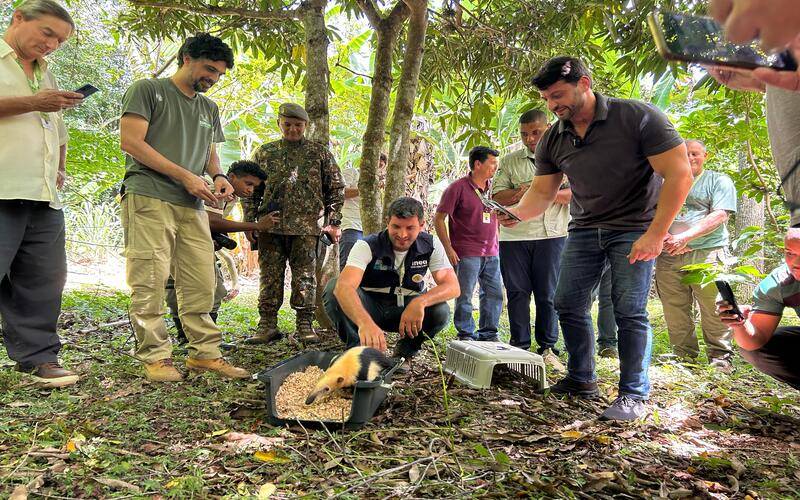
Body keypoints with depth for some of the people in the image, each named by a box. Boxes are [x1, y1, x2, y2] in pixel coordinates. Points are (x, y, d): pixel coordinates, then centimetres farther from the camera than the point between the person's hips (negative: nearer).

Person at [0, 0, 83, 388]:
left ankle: (38, 357, 10)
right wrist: (32, 103, -10)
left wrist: (60, 168, 19)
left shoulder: (46, 75, 28)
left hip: (43, 196, 7)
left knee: (43, 283, 4)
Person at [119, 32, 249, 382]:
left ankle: (204, 352, 8)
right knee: (150, 281, -7)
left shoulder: (209, 108, 23)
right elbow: (130, 141, -6)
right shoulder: (148, 90, 4)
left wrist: (218, 176, 3)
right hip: (149, 198, -6)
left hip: (192, 206, 6)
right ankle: (155, 356, 0)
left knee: (201, 283, 2)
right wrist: (185, 176, -11)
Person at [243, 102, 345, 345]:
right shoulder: (264, 153, 14)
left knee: (305, 276, 0)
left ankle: (305, 325, 8)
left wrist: (333, 222, 1)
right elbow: (251, 190, 16)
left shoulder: (320, 152, 9)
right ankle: (267, 325, 10)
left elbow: (336, 189, 8)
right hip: (270, 226, 2)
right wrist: (249, 221, 7)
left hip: (306, 227, -2)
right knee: (270, 276, 3)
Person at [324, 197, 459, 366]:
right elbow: (345, 286, -41)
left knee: (440, 311, -29)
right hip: (370, 308, -2)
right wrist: (365, 322, -61)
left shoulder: (431, 245, -13)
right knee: (333, 288, -29)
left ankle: (404, 352, -1)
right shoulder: (367, 246, -23)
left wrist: (420, 301, -42)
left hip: (406, 310, 2)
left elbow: (452, 287, -20)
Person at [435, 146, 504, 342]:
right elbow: (439, 218, -7)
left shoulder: (492, 187, 11)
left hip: (491, 254, 6)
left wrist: (496, 243, 16)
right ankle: (466, 335, 12)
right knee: (464, 296, -1)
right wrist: (448, 248, -12)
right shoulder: (458, 188, -7)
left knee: (495, 294, 9)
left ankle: (488, 334, 22)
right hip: (467, 254, -6)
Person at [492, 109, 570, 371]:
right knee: (517, 292, 3)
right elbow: (497, 196, 5)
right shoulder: (510, 161, 13)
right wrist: (519, 193, -14)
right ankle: (520, 347, 11)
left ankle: (547, 348, 12)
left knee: (547, 294, 2)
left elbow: (577, 192, -1)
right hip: (514, 234, 2)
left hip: (551, 234, -1)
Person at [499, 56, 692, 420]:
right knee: (568, 305, 3)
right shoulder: (552, 140, 0)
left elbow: (679, 174, -17)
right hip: (584, 229, 6)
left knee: (629, 312, -10)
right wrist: (516, 213, -22)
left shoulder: (637, 117, -16)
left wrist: (656, 234, -22)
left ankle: (634, 394, 5)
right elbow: (542, 192, 1)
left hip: (633, 228, -5)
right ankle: (581, 379, 20)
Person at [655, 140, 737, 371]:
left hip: (708, 252, -3)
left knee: (713, 309, -5)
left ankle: (720, 357, 7)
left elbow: (719, 215, -4)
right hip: (668, 255, 3)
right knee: (674, 310, 3)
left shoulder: (719, 181, 10)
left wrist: (685, 237, -16)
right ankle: (683, 356, 14)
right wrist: (664, 237, -8)